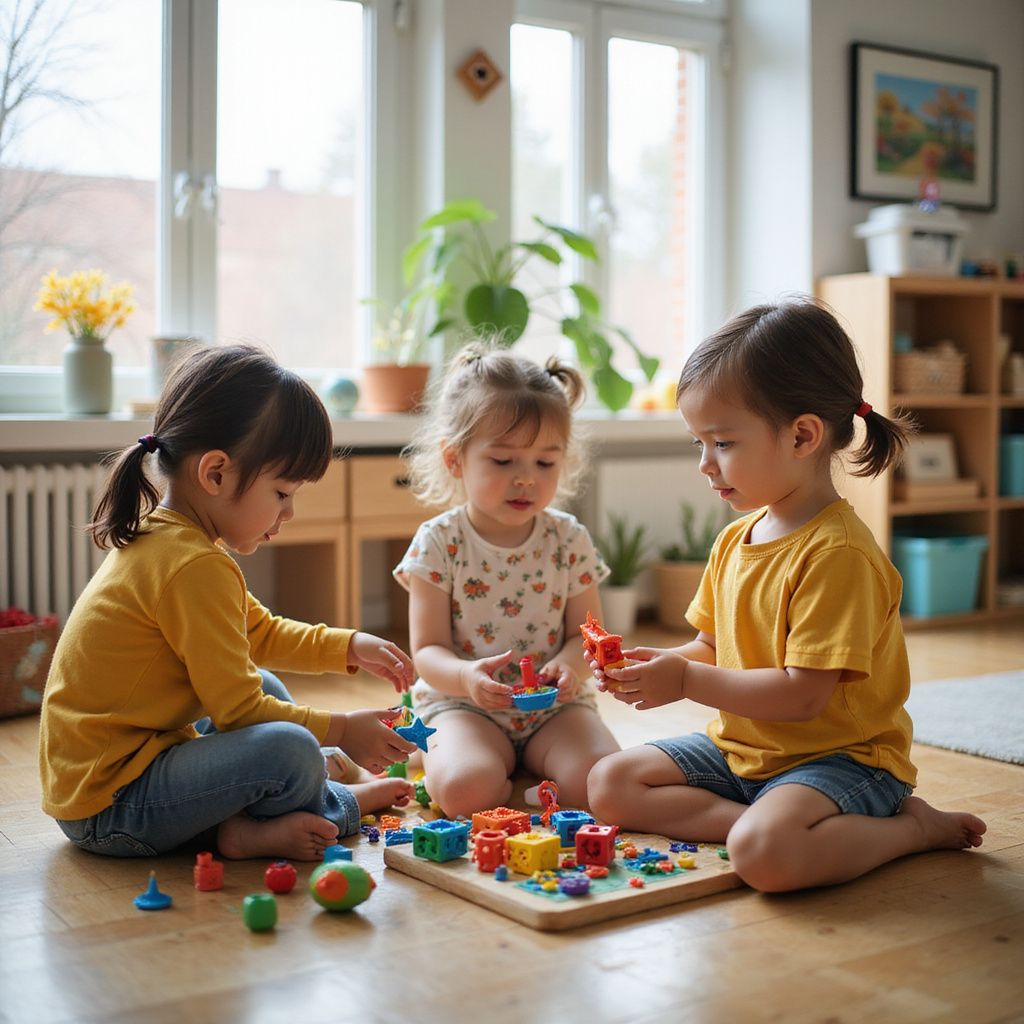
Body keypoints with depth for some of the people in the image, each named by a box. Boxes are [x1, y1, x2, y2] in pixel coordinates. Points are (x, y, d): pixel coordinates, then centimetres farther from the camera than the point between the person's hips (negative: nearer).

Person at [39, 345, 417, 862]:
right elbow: (239, 711, -21)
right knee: (289, 750, -29)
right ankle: (337, 804, 3)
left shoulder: (161, 537, 10)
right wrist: (342, 730, -9)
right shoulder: (194, 567, -24)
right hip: (109, 808, -11)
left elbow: (261, 632, 23)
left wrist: (351, 646, 16)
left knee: (266, 688, 27)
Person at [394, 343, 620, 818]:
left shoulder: (569, 539, 1)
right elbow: (427, 649, -7)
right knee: (467, 788, -32)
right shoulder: (438, 542, -7)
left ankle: (514, 782, 5)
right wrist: (466, 675, -31)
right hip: (463, 705, -2)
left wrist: (569, 663, -21)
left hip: (554, 705, 3)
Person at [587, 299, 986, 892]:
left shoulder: (837, 553, -22)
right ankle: (760, 819, -13)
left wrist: (687, 680, -20)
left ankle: (914, 827, -8)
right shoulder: (735, 538, 6)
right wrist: (657, 665, -7)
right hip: (741, 748, 8)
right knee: (611, 785, -2)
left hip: (839, 755, -8)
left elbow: (802, 695, -25)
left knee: (763, 853, -35)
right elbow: (712, 648, 14)